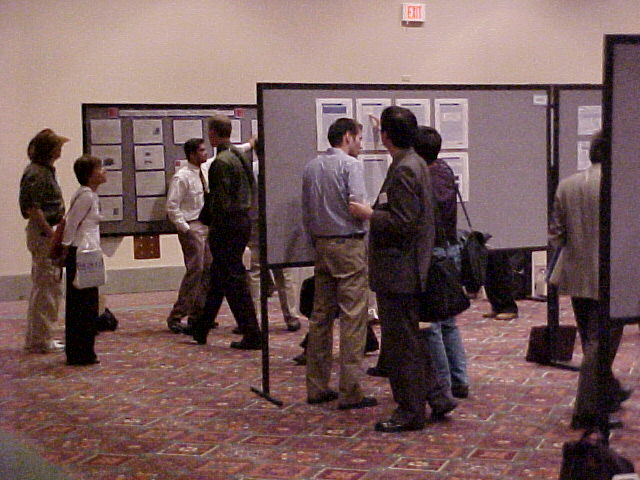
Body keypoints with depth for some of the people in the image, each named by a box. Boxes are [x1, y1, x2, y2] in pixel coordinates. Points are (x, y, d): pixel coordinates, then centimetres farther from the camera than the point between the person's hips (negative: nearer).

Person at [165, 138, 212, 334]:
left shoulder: (202, 174, 12)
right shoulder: (182, 177, -12)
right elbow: (172, 207, -15)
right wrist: (185, 228, -17)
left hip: (205, 227, 8)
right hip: (191, 228, -8)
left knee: (207, 270, 9)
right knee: (195, 271, -11)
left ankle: (197, 315, 17)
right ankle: (176, 317, -6)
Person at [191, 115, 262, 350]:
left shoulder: (221, 162, -16)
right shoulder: (239, 156, 11)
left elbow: (222, 201, -20)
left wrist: (214, 230, -12)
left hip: (227, 225, -9)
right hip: (243, 220, 9)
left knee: (234, 279, -4)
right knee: (218, 275, 18)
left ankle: (252, 336, -1)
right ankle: (201, 329, 31)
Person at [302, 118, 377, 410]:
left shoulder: (311, 167, 12)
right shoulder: (350, 165, -9)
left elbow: (306, 212, 14)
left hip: (321, 244, 7)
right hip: (349, 245, -7)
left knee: (321, 315, 11)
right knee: (352, 317, -6)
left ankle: (317, 387, 16)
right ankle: (349, 392, -7)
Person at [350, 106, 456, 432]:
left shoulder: (404, 170, -19)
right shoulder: (415, 164, 12)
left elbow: (403, 223, -23)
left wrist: (368, 215, -13)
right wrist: (374, 212, 19)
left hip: (398, 270, -10)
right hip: (406, 269, 10)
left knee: (400, 342, 0)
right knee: (409, 340, 19)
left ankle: (410, 412, 9)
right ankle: (437, 396, 24)